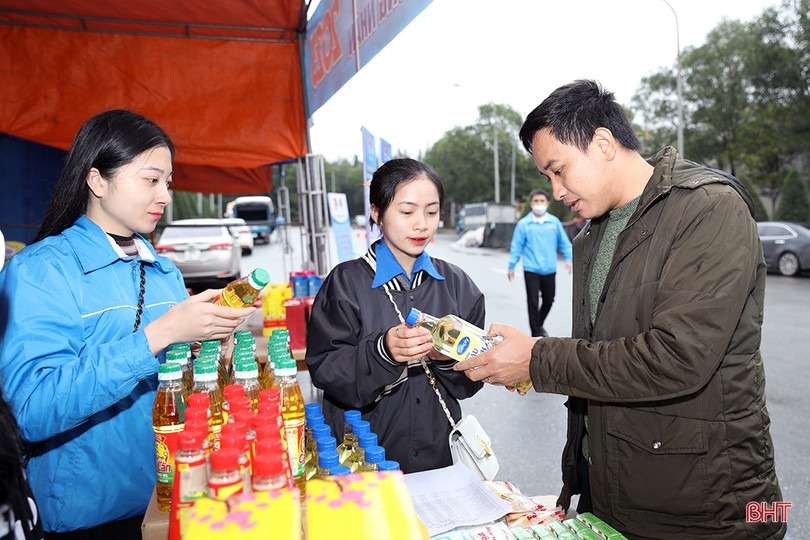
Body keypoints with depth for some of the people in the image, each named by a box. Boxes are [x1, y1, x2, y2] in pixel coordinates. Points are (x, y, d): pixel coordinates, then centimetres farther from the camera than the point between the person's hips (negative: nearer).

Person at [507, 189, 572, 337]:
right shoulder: (524, 224, -3)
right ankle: (536, 333, 10)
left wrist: (568, 259, -1)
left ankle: (539, 324, 38)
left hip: (550, 269, 3)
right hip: (531, 270, -3)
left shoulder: (554, 222, 3)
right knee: (533, 302, -1)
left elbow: (564, 242, 10)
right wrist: (511, 266, -1)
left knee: (549, 300, 15)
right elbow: (516, 247, -1)